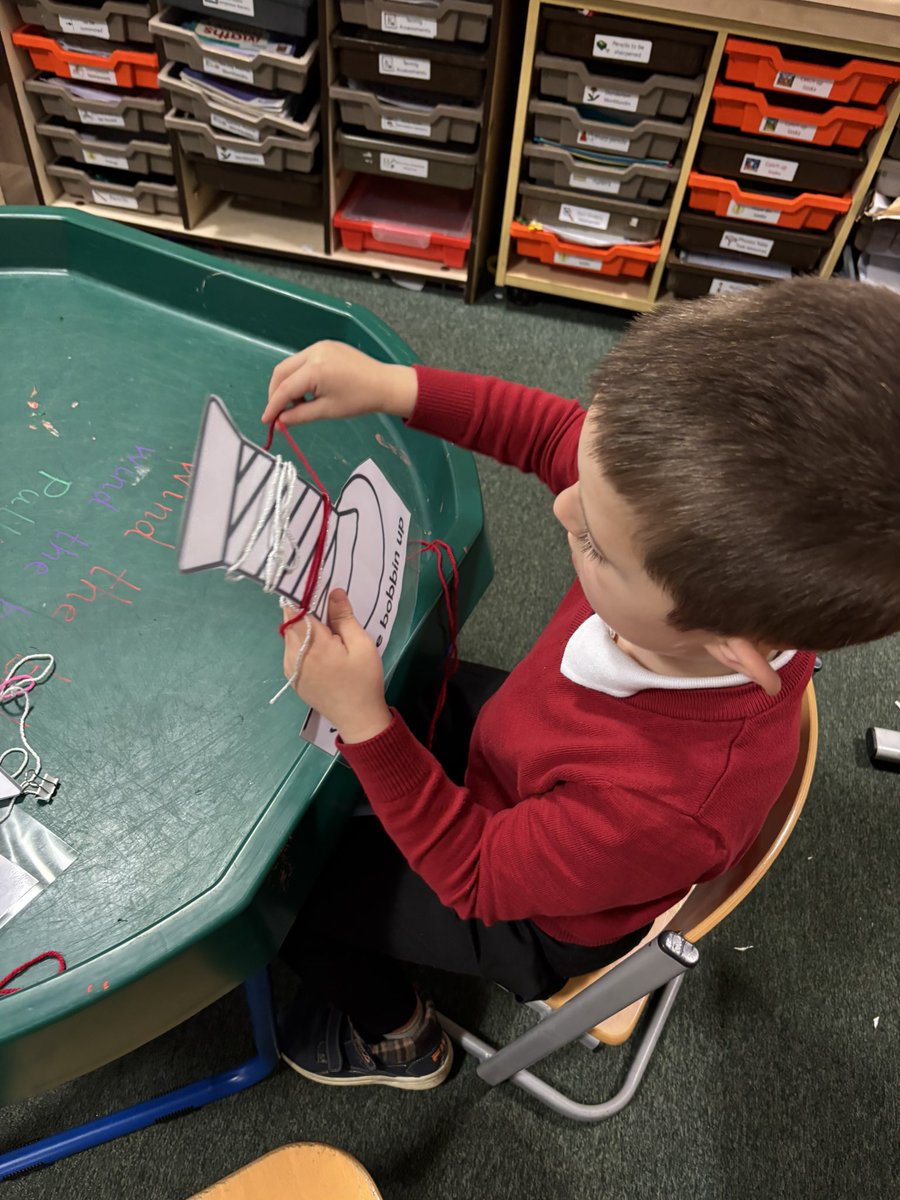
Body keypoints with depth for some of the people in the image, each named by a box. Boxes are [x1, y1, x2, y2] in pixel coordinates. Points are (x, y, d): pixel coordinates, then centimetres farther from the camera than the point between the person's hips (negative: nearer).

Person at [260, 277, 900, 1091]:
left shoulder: (660, 809, -46)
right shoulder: (713, 524, -33)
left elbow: (478, 877, -27)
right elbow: (553, 434, -16)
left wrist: (363, 721, -37)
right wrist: (392, 386, -28)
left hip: (538, 914, -5)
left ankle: (397, 1039, 41)